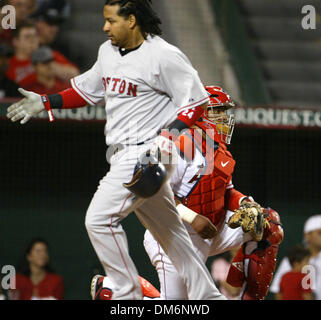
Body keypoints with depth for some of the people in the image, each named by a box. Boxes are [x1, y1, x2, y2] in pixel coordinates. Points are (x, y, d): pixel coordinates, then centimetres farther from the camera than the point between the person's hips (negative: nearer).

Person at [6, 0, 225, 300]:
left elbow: (196, 99, -11)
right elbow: (88, 89, 25)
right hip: (124, 156, 9)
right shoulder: (108, 51, 11)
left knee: (100, 219, -15)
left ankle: (128, 294, -7)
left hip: (147, 153, -9)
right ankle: (207, 295, 20)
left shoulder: (163, 55, -14)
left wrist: (169, 134, -23)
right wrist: (44, 102, 19)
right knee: (169, 231, 13)